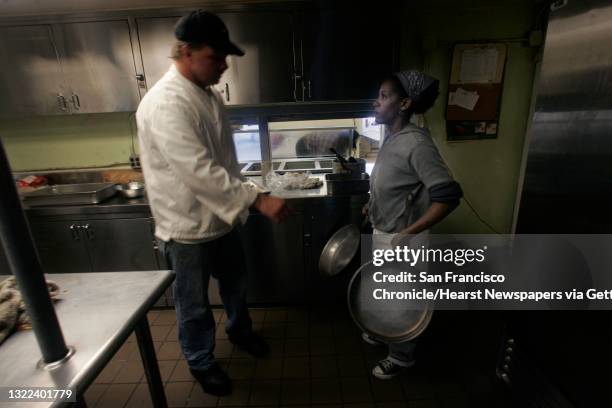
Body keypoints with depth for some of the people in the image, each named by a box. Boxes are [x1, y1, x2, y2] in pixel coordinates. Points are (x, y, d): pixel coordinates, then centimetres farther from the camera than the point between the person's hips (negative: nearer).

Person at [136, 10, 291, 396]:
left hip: (221, 216, 8)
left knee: (235, 283, 26)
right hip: (188, 227, -8)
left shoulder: (209, 93, 5)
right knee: (195, 305, 15)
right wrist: (258, 200, -31)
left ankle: (240, 329, 54)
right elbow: (200, 171, -31)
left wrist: (241, 201, 15)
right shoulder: (165, 104, -24)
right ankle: (201, 362, 41)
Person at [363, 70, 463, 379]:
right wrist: (374, 206, 14)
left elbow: (448, 195, -28)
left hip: (401, 240, -8)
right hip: (382, 233, 9)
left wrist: (409, 233, -31)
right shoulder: (392, 138, 2)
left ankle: (401, 357, 37)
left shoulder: (416, 143, -25)